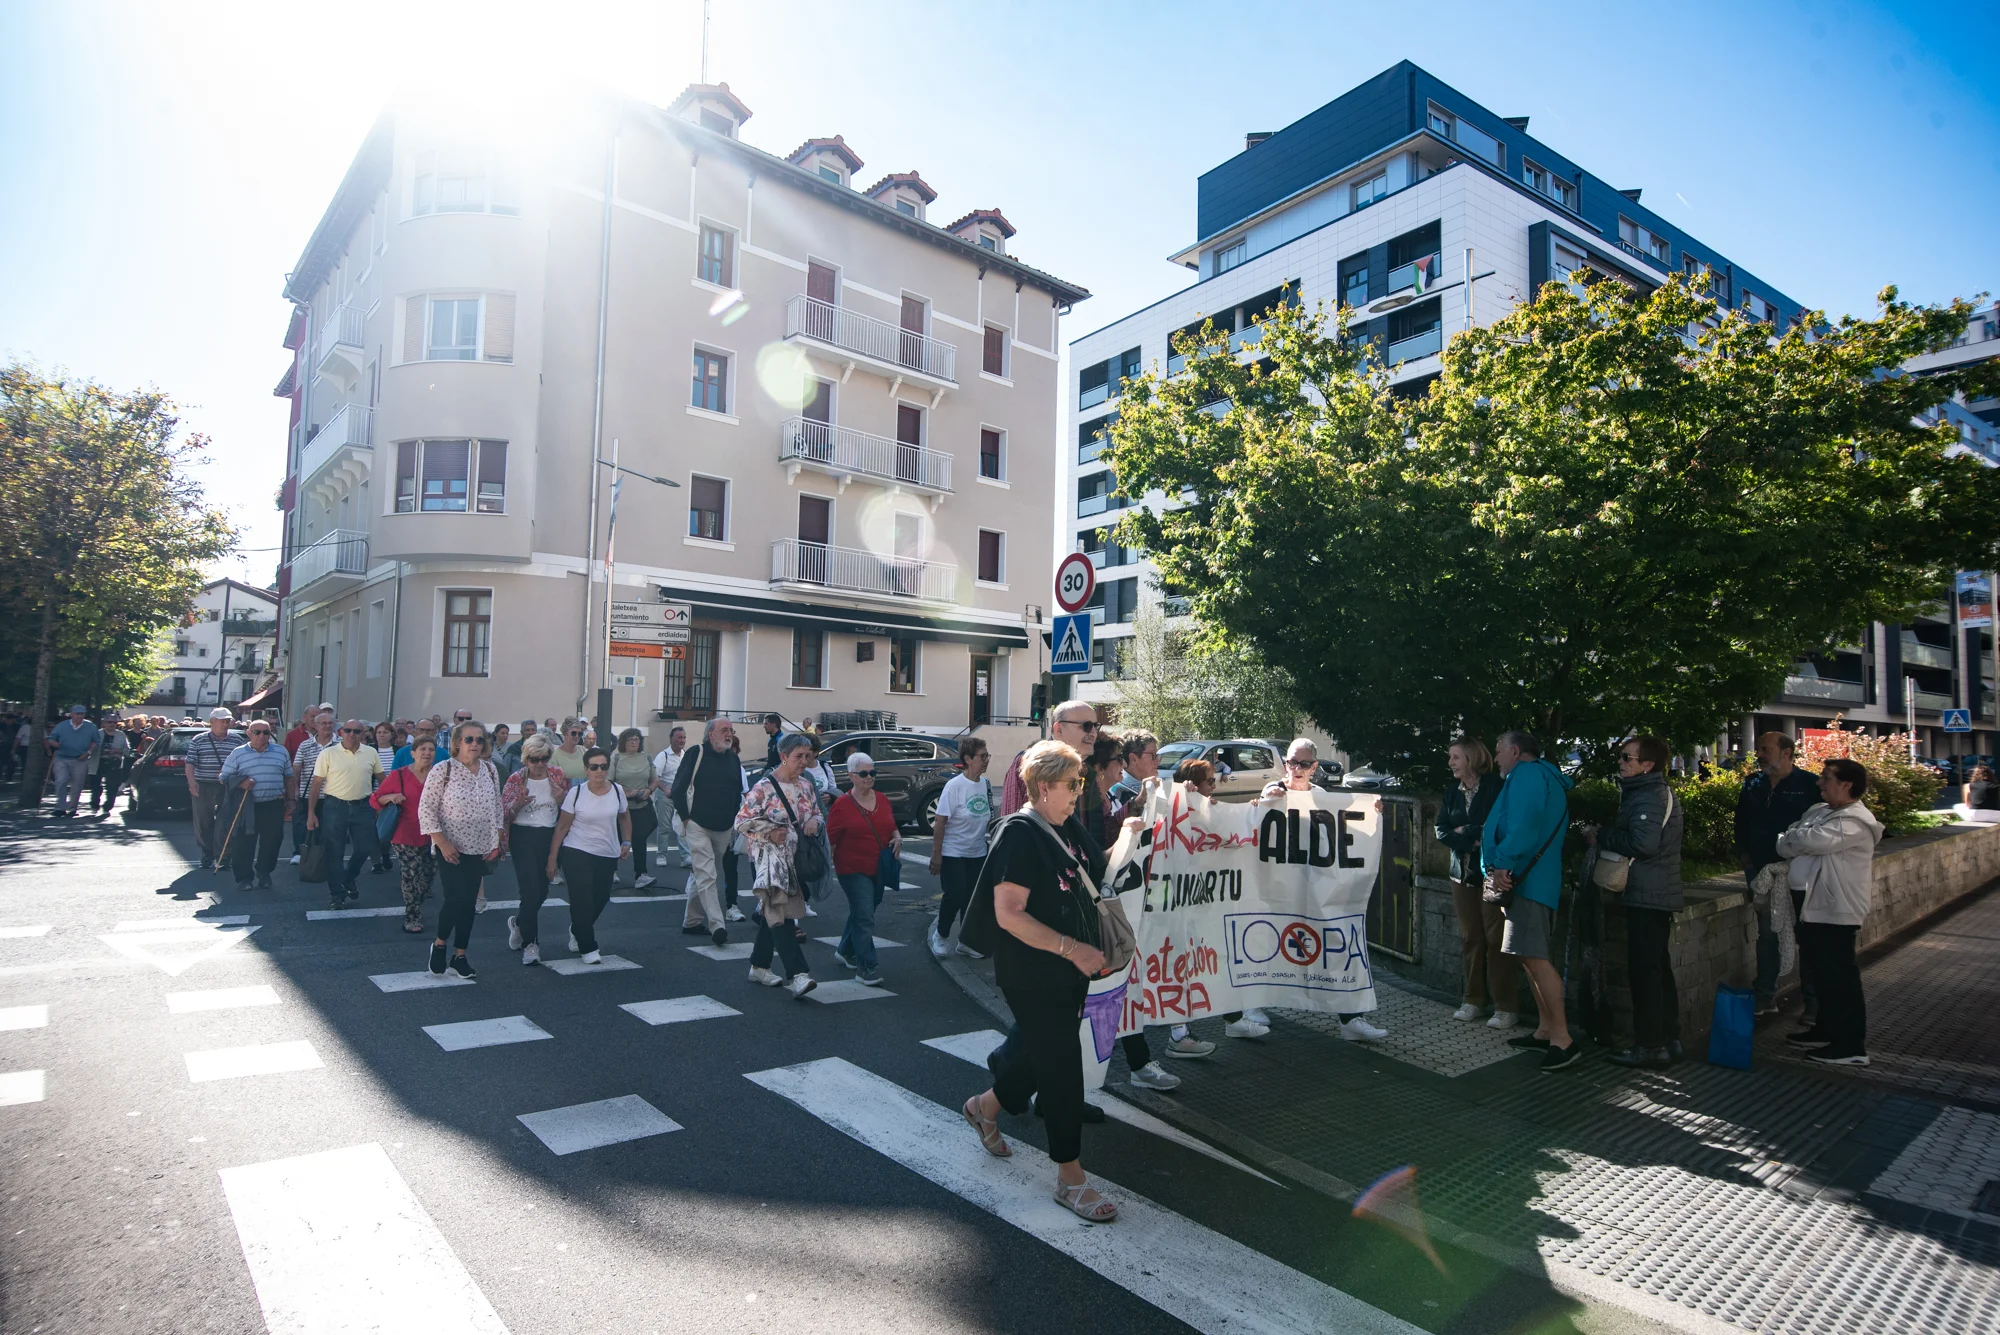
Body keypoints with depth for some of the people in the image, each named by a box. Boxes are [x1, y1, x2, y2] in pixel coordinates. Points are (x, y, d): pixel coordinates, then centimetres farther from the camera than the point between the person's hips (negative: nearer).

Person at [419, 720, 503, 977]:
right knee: (456, 899, -11)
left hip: (479, 848, 4)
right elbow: (426, 809, -10)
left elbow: (496, 807, 11)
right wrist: (443, 843, -15)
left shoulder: (490, 770, 3)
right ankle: (439, 943, 17)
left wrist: (496, 842, 5)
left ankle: (460, 954, 20)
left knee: (469, 902, 8)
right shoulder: (441, 770, -11)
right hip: (451, 848, -4)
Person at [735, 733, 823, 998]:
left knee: (773, 914, 15)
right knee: (780, 915, -15)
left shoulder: (805, 786, 9)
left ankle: (759, 966, 29)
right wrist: (770, 832, -19)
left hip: (795, 859, 7)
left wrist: (815, 821, -2)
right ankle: (796, 975, -21)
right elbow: (741, 822, -8)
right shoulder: (763, 787, -10)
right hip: (770, 858, -7)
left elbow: (817, 813, 21)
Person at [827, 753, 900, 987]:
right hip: (853, 870, -6)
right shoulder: (842, 804, -11)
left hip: (878, 869, 6)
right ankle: (867, 968, -2)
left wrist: (897, 838, -2)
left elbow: (891, 827, 18)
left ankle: (845, 950, 42)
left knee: (861, 913, 21)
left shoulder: (882, 800, 5)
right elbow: (829, 838, -8)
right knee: (865, 918, -9)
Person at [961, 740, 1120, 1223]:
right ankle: (1071, 1178, 16)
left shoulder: (1068, 828, 7)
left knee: (1038, 1054, 22)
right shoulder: (1020, 833, -20)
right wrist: (1072, 949, -27)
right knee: (1062, 1070, 0)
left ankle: (986, 1107, 47)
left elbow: (1098, 872, 20)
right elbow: (1009, 914, -25)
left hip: (1070, 973, 9)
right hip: (1034, 979, -9)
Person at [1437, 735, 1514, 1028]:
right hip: (1462, 873, 6)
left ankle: (1506, 1007, 2)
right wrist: (1474, 840, -10)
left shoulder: (1495, 787, -6)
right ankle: (1474, 1001, 16)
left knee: (1496, 938, -5)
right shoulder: (1451, 793, 12)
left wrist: (1463, 831, -7)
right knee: (1470, 938, 8)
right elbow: (1441, 831, 4)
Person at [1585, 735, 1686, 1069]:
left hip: (1647, 896, -11)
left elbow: (1643, 842, -27)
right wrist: (1604, 835, 7)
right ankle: (1668, 1040, 22)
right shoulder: (1656, 792, 18)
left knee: (1644, 970, -6)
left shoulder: (1649, 798, -16)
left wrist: (1600, 836, -15)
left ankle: (1650, 1047, -2)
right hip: (1656, 894, 11)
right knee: (1659, 968, 15)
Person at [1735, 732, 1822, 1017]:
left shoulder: (1810, 784, -9)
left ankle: (1813, 1001, 13)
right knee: (1766, 935, 12)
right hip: (1761, 871, 5)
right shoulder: (1752, 785, 8)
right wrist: (1744, 854, 11)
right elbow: (1740, 822, 18)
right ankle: (1765, 996, 21)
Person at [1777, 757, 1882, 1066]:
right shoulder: (1820, 812, 12)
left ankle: (1852, 1046, 7)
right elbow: (1787, 845, 12)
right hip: (1814, 904, 10)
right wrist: (1791, 853, -11)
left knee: (1840, 976, -2)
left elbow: (1814, 841, -29)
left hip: (1836, 910, -10)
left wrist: (1792, 837, -7)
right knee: (1818, 972, 19)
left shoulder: (1855, 821, -17)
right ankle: (1826, 1029, 32)